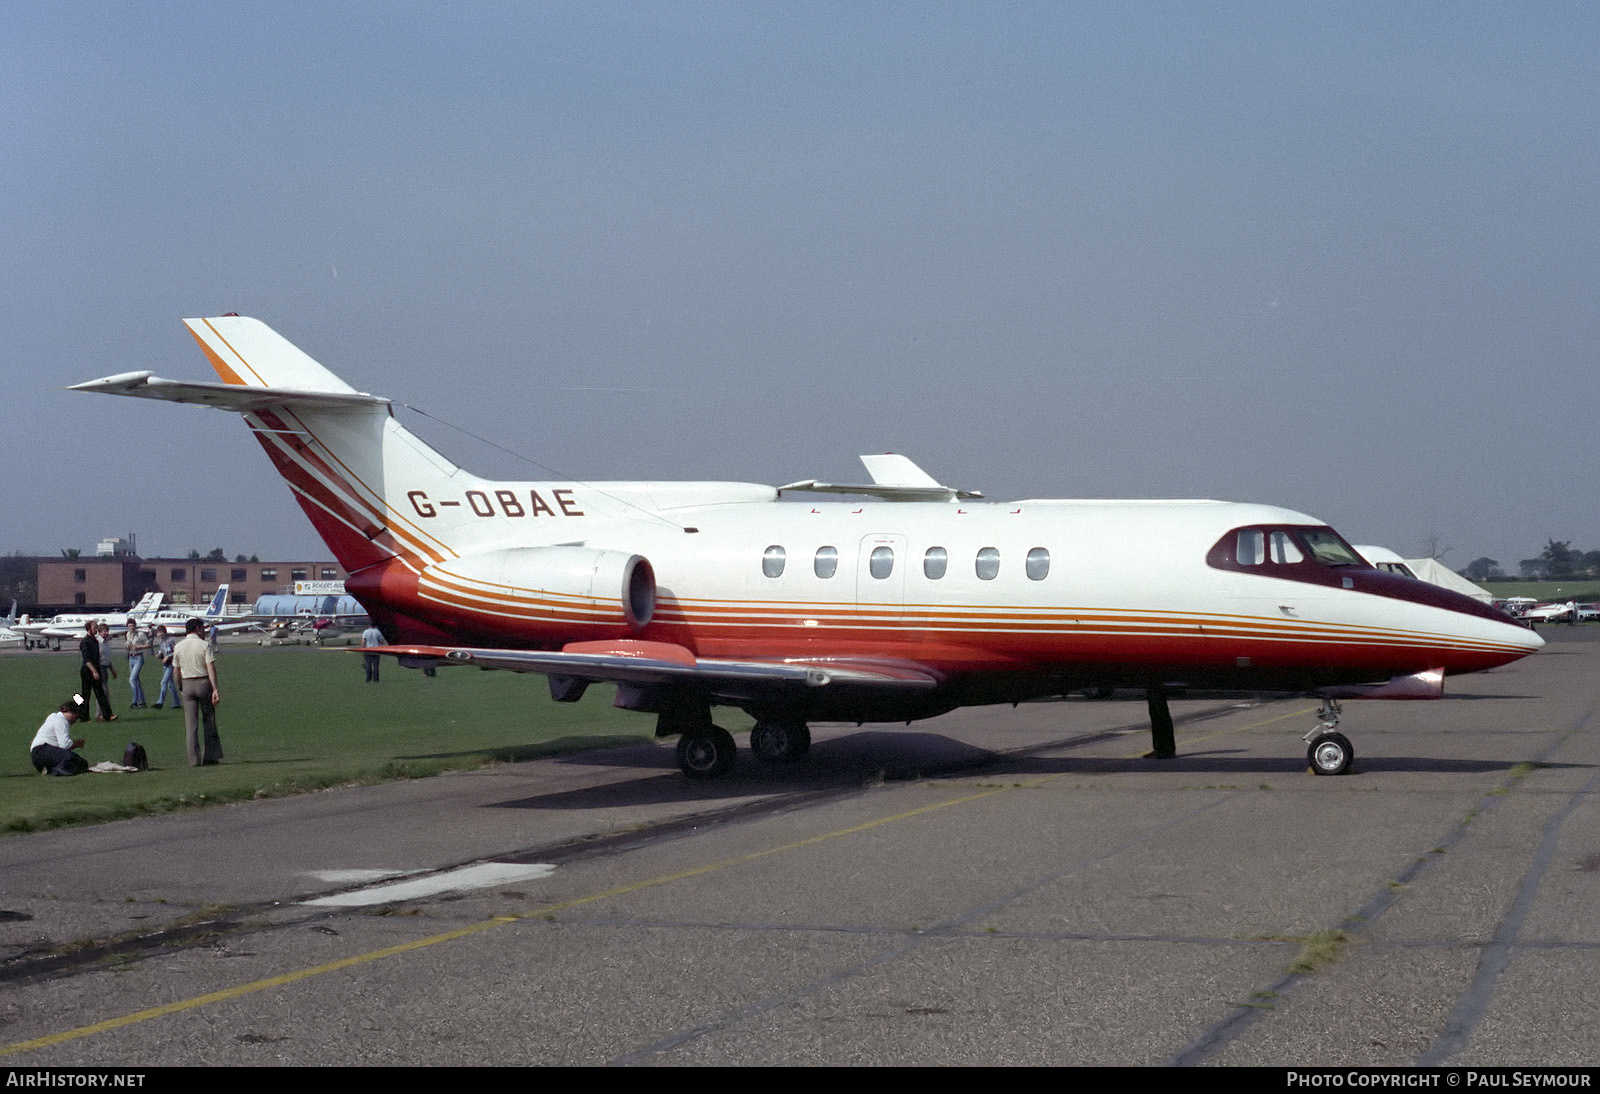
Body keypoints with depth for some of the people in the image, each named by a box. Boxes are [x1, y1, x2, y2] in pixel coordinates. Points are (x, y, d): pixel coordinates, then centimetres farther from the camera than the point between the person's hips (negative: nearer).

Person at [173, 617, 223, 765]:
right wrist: (215, 689, -15)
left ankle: (194, 758, -1)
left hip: (187, 685, 3)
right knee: (208, 720, 9)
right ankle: (210, 755, 10)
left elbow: (176, 671, 8)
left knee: (191, 723, 3)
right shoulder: (204, 646, -7)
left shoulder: (178, 647, 4)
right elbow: (211, 669, -13)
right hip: (204, 683, -3)